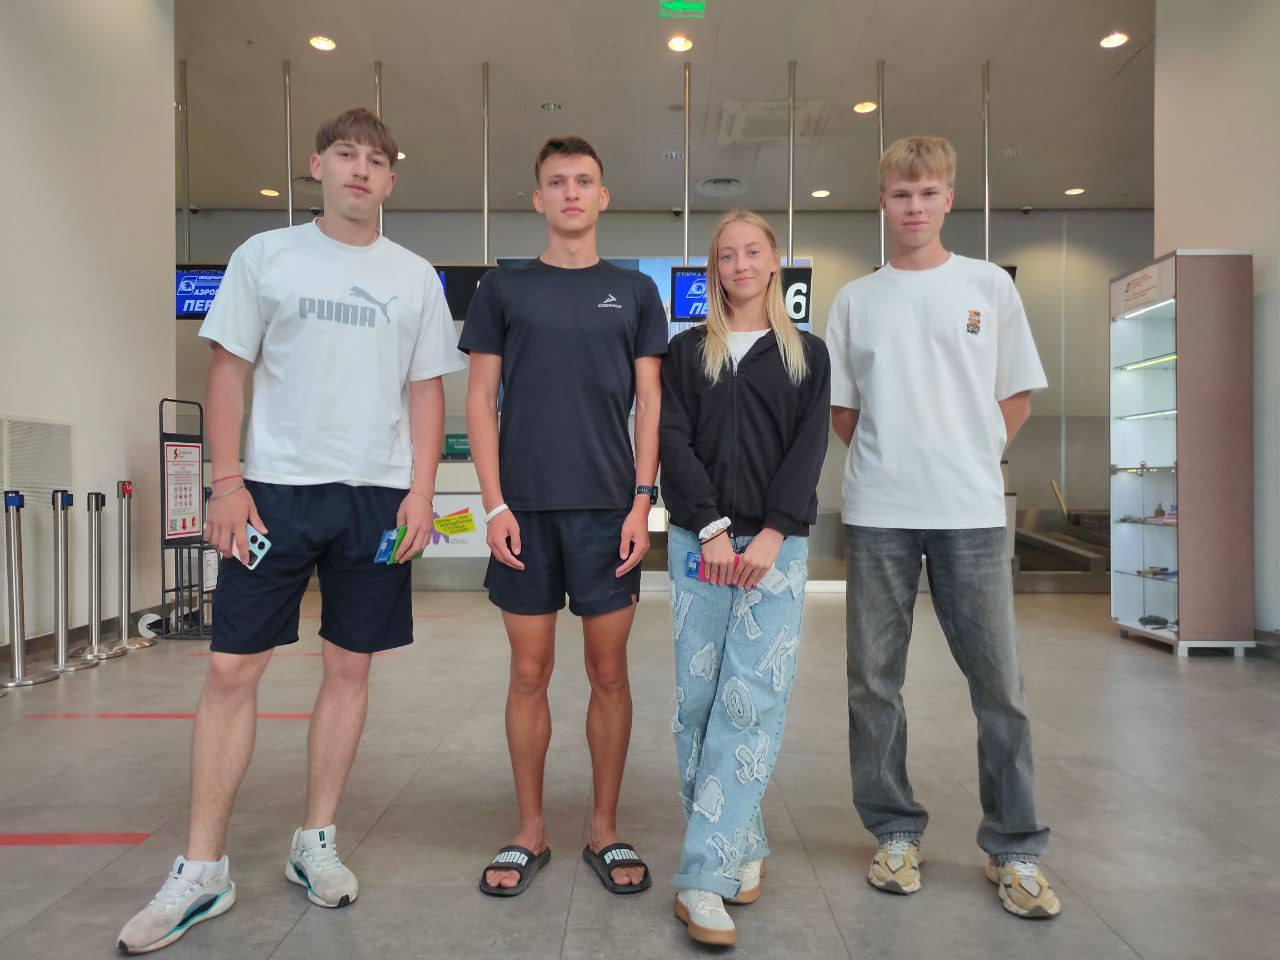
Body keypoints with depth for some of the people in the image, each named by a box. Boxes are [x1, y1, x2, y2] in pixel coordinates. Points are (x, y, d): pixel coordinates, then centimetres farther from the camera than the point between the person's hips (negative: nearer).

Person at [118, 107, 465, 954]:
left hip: (377, 494, 1)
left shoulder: (414, 277, 9)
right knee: (233, 668, -2)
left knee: (350, 668, 6)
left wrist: (421, 491, -2)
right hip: (276, 487, -1)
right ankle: (203, 869, 11)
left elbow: (427, 392, 9)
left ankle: (316, 843, 21)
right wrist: (227, 482, -6)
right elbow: (229, 370, 4)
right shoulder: (265, 256, 7)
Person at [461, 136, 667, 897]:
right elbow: (481, 400, 4)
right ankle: (531, 832, 21)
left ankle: (606, 830, 20)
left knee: (609, 671, 5)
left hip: (608, 507, 0)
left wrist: (642, 500, -4)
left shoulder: (634, 291, 10)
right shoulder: (504, 289, 8)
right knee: (530, 671, 6)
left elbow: (650, 402, 6)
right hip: (526, 507, 0)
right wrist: (495, 505, -5)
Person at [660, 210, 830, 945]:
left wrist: (771, 533, -12)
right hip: (698, 542, 1)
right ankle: (744, 848, 17)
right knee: (699, 699, 0)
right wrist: (713, 528, -12)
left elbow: (810, 451, 2)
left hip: (777, 545, -1)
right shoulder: (687, 353, 12)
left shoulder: (807, 354, 12)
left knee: (751, 700, -10)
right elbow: (673, 444, 1)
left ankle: (704, 877, -7)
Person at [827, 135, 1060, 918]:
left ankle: (1014, 848, 17)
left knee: (999, 682, 2)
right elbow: (840, 410, 12)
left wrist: (972, 460, 3)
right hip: (877, 515, 1)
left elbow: (1018, 394, 10)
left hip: (972, 511, -1)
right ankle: (896, 832, 23)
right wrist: (889, 461, 4)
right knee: (875, 682, 7)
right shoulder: (856, 299, 8)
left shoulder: (989, 287, 6)